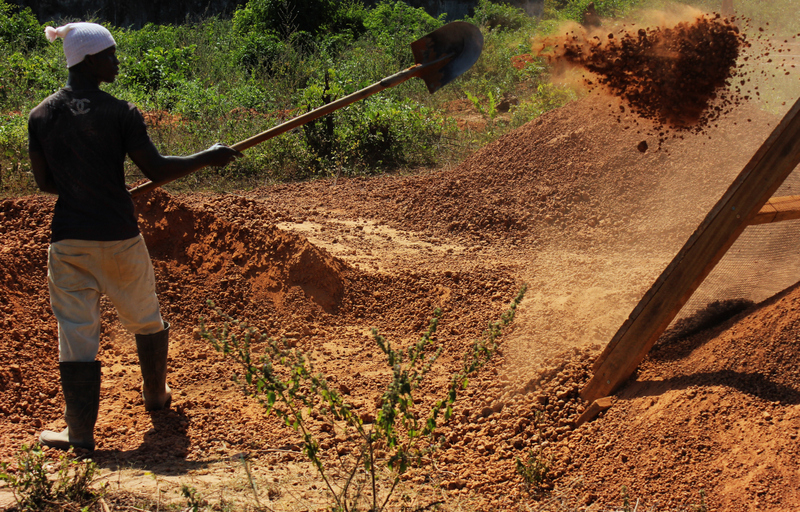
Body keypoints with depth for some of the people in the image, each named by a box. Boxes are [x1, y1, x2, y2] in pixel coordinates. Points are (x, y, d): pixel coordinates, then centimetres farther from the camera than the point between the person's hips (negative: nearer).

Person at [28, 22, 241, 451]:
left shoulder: (41, 115, 0)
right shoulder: (119, 112, -11)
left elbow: (44, 182, 6)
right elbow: (156, 170, -12)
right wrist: (208, 157, -1)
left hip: (68, 239, 2)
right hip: (119, 236, -2)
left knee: (76, 331, 4)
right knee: (145, 320, 21)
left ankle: (80, 432, 2)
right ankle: (156, 395, 41)